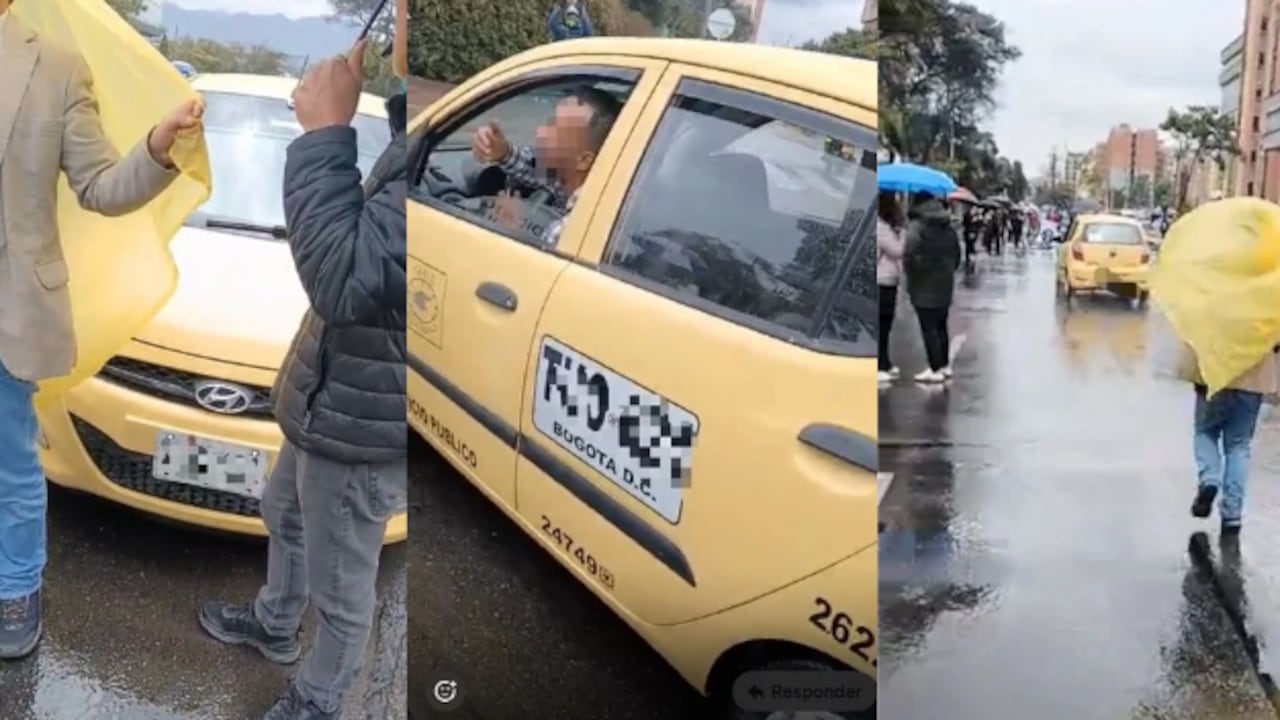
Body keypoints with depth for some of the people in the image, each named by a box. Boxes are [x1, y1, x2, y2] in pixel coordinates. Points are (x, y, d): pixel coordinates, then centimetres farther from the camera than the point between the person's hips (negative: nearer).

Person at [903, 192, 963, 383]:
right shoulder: (949, 228, 11)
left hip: (924, 287, -8)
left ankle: (936, 370, -4)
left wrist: (910, 275, -6)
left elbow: (909, 256, -20)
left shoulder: (917, 227, -14)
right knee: (941, 326, 17)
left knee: (929, 329, -4)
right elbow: (957, 255, 16)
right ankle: (945, 366, 23)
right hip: (944, 285, 8)